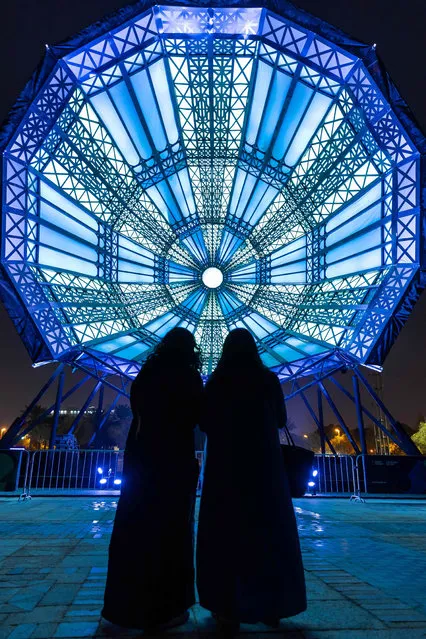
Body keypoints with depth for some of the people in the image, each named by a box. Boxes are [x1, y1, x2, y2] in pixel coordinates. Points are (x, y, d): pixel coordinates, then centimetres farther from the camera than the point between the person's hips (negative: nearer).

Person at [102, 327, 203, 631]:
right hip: (175, 460, -5)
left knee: (135, 529, 14)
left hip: (141, 458, 6)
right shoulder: (188, 376, -8)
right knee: (170, 530, 5)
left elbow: (139, 409, 12)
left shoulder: (147, 372, 6)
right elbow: (199, 417, -5)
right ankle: (165, 608, 15)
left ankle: (127, 602, 28)